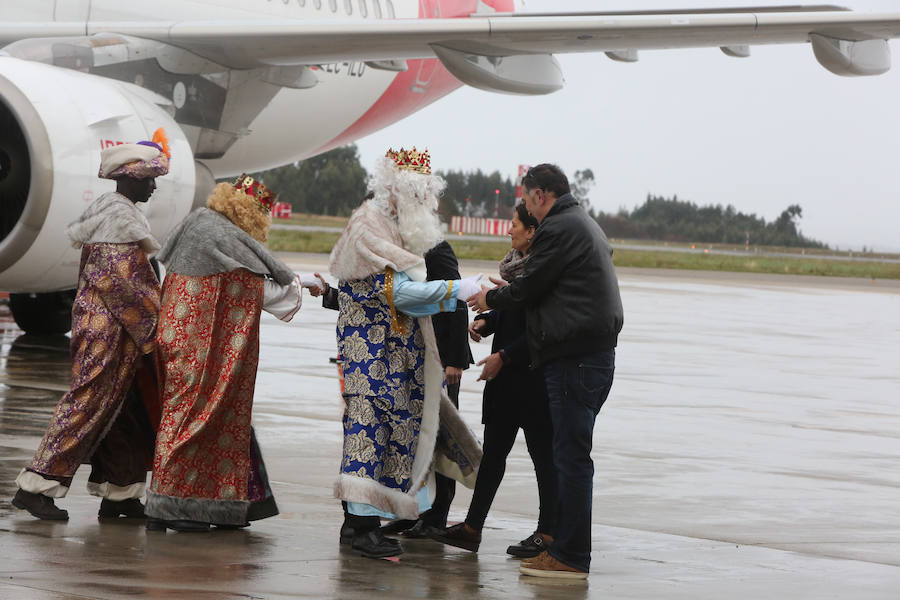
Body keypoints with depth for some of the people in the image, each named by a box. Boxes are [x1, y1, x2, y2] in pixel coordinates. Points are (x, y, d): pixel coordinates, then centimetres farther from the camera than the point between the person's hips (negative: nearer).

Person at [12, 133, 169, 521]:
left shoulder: (105, 210, 17)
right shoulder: (120, 217, -14)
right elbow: (122, 280, -20)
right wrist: (158, 318, -13)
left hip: (100, 325, 10)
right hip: (108, 329, -10)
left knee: (123, 410, 11)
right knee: (89, 403, -9)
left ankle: (118, 493, 14)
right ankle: (37, 486, -7)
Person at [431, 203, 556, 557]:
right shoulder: (515, 264, 12)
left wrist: (504, 356, -18)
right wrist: (486, 321, 5)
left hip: (533, 377, -10)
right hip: (506, 374, 10)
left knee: (542, 452, 0)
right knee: (493, 450, 11)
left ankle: (548, 534, 7)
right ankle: (472, 528, 14)